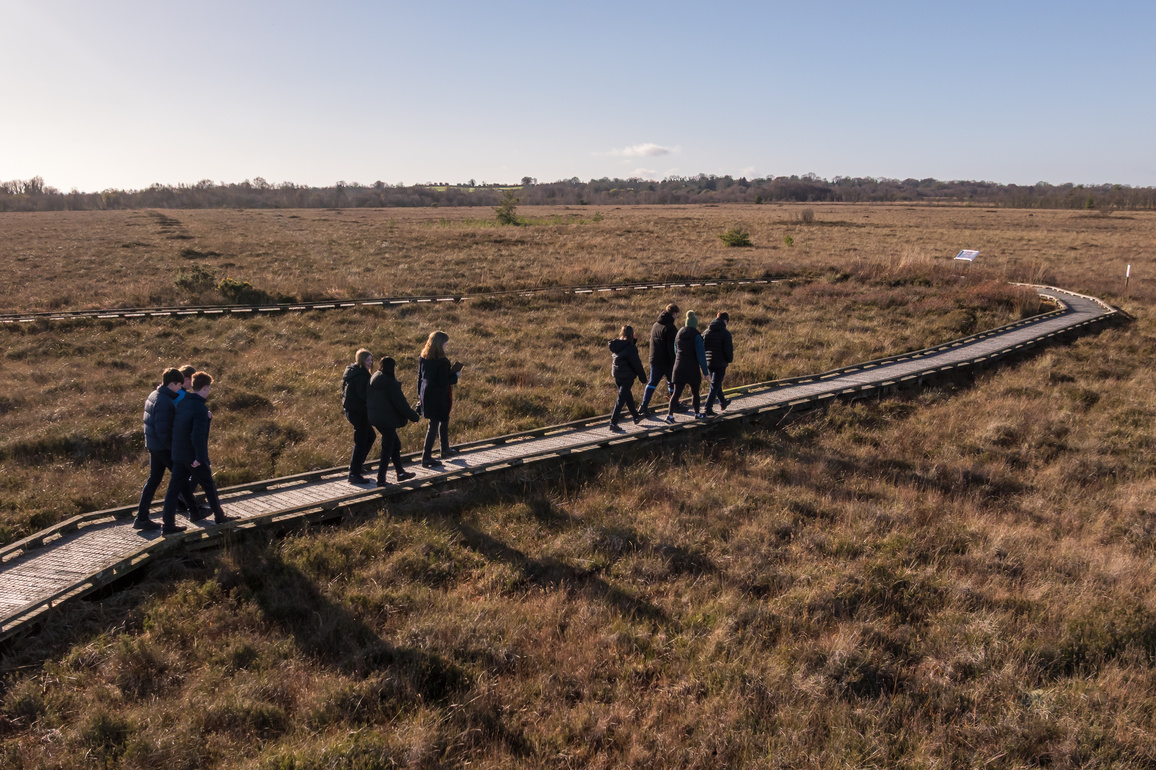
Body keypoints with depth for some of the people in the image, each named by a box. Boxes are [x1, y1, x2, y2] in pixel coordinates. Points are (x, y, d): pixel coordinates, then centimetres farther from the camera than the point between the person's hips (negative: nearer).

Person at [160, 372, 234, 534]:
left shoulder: (182, 403, 4)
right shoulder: (200, 409, -21)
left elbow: (173, 426, 14)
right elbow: (198, 436, -28)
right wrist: (200, 458, -20)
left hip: (177, 455, 7)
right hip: (193, 457, -7)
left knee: (174, 488, 8)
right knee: (209, 486, 11)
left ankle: (168, 525, 9)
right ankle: (219, 516, 25)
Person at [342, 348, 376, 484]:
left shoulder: (352, 371, 12)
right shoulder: (361, 375, -20)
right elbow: (363, 395, -26)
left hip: (350, 410, 10)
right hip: (357, 412, -10)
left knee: (370, 436, 23)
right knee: (361, 442, -3)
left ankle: (356, 464, 30)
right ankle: (354, 474, 1)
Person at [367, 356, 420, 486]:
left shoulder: (374, 378, 6)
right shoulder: (390, 383, -20)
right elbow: (401, 404, -19)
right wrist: (414, 417, -8)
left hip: (375, 418, 9)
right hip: (387, 420, -9)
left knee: (395, 444, 20)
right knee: (387, 449, 1)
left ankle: (400, 472, 29)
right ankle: (381, 479, 5)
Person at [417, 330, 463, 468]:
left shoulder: (423, 358, 2)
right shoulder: (442, 361, -21)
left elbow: (420, 377, 8)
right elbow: (444, 382, -22)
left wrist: (420, 395, 17)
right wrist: (455, 375, -6)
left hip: (426, 394, 8)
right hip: (438, 397, -8)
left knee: (444, 420, 26)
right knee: (434, 426, 1)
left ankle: (445, 450, 39)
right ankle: (426, 458, 6)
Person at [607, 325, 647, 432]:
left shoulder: (616, 345, 2)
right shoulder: (630, 348, -19)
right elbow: (636, 364, -14)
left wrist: (634, 342, 5)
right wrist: (643, 377, -3)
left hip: (616, 375, 8)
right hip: (627, 376, -8)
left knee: (628, 396, 22)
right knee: (621, 399, -3)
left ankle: (636, 416, 38)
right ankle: (613, 423, -5)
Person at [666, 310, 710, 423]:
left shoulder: (679, 334, 7)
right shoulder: (696, 336, -11)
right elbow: (701, 355, -13)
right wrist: (705, 371, -8)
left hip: (679, 368, 4)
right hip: (693, 369, -4)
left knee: (676, 392, 1)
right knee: (695, 392, 14)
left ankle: (670, 414, -12)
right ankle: (697, 414, 27)